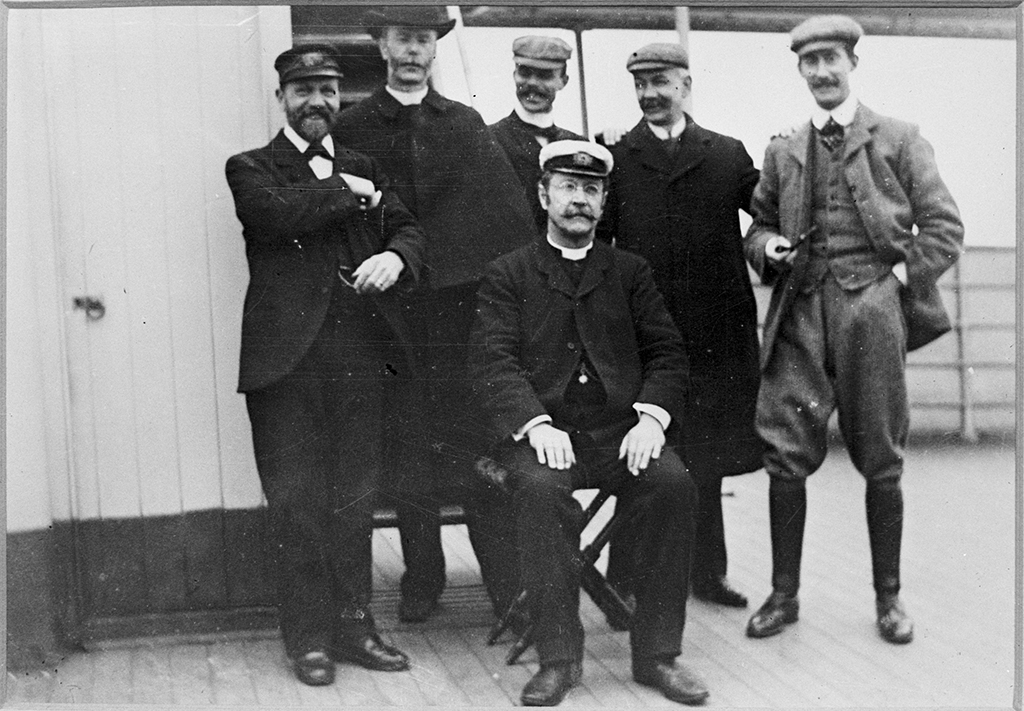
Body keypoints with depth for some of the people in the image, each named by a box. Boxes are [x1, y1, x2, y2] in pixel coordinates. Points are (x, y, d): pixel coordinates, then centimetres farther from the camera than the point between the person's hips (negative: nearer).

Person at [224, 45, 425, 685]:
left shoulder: (365, 169, 20)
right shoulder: (251, 168, 7)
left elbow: (408, 229, 9)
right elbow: (278, 214, -14)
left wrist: (394, 256, -13)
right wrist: (350, 194, -2)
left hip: (360, 351, 3)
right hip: (287, 354, -3)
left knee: (355, 494, 7)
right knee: (296, 499, 1)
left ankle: (354, 623, 18)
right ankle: (310, 636, 12)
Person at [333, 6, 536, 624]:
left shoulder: (466, 123, 11)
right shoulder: (352, 128, 7)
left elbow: (511, 212, 2)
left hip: (466, 300, 1)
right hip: (395, 306, 0)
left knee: (480, 442, 0)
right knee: (411, 448, 6)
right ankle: (422, 580, 19)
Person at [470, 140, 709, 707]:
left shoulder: (630, 272, 18)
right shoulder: (507, 275, 11)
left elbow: (666, 352, 10)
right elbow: (492, 361, -2)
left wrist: (651, 416, -10)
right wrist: (537, 425, -19)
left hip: (618, 430, 2)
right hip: (538, 432, -2)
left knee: (673, 482, -27)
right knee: (540, 489, -34)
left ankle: (656, 653, -14)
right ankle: (558, 656, -20)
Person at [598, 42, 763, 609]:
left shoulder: (727, 155, 11)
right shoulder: (615, 158, 6)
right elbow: (594, 242, 2)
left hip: (715, 332, 2)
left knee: (706, 457, 10)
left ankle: (706, 572, 23)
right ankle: (626, 580, 10)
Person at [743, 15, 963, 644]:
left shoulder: (899, 140, 7)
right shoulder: (783, 154, 15)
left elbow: (944, 227, 4)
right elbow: (759, 225, 21)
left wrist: (900, 280, -5)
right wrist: (767, 247, -1)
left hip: (871, 307, -2)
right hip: (801, 313, 2)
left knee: (881, 462, 4)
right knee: (786, 457, -3)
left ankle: (889, 597, 18)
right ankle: (784, 593, 9)